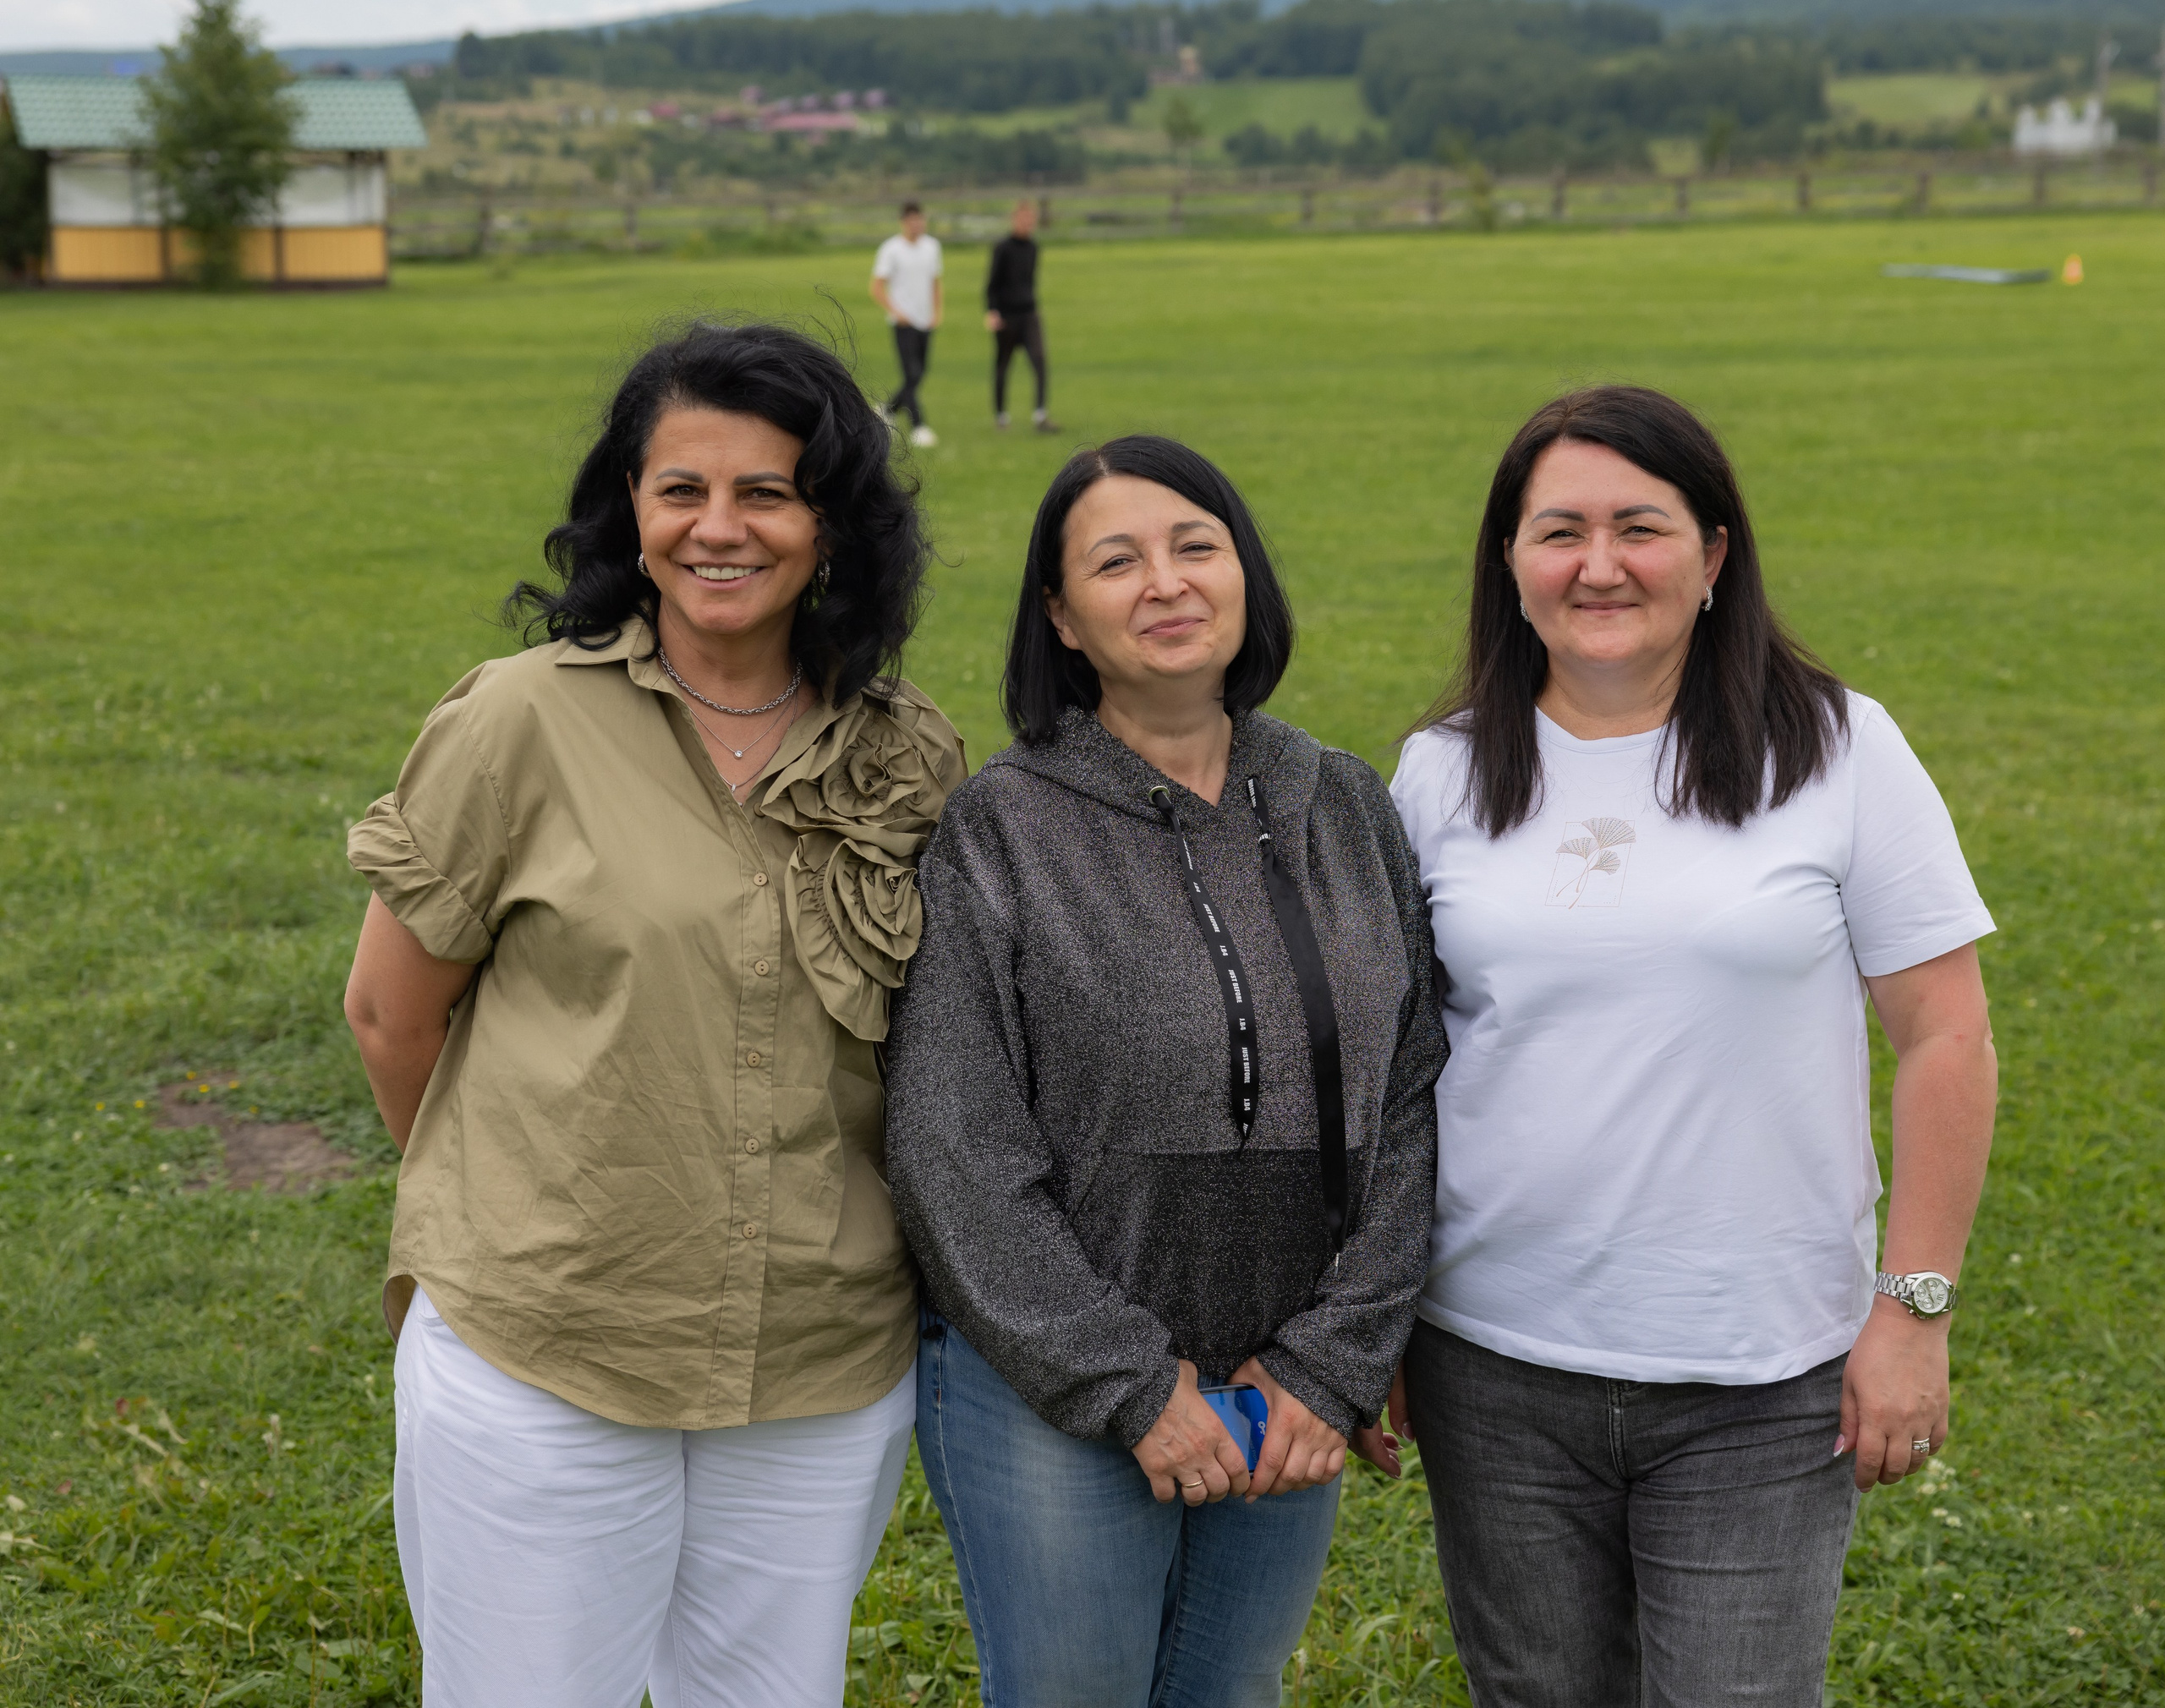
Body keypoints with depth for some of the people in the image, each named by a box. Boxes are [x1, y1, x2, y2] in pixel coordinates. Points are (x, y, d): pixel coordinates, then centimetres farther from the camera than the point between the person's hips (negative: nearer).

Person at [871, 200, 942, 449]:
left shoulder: (931, 246, 10)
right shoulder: (891, 249, -6)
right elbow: (877, 288, -7)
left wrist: (938, 312, 8)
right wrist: (895, 312, -18)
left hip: (926, 323, 6)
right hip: (904, 323, -6)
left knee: (917, 378, 8)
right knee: (912, 376, -13)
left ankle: (887, 412, 27)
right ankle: (917, 428, -12)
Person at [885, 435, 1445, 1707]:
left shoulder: (1349, 812, 4)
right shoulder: (1000, 829, -8)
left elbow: (1405, 1104, 3)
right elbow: (955, 1151, -12)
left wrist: (1336, 1365, -5)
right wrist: (1130, 1384, -14)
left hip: (1295, 1398, 4)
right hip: (1048, 1394, -3)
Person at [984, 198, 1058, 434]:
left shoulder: (1033, 247, 11)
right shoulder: (1003, 248, -7)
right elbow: (993, 281, -8)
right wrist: (991, 312, -18)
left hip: (1029, 315, 4)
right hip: (1006, 316, -4)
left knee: (1039, 360, -12)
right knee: (1002, 366, 6)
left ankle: (1040, 416, -17)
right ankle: (1000, 416, 20)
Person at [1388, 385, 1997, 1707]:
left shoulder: (1838, 750, -3)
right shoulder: (1444, 772, 3)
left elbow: (1944, 1034, -2)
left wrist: (1915, 1304, -6)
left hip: (1764, 1391, -2)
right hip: (1495, 1369, 2)